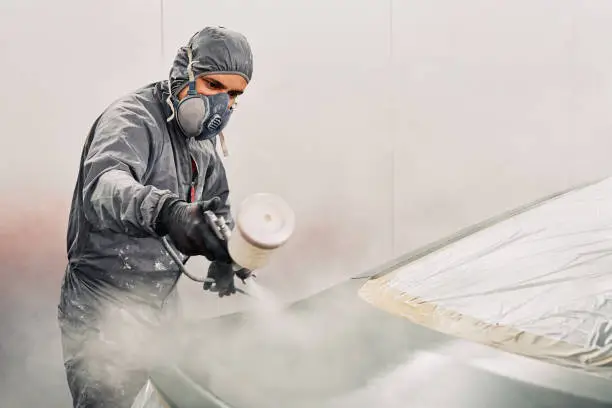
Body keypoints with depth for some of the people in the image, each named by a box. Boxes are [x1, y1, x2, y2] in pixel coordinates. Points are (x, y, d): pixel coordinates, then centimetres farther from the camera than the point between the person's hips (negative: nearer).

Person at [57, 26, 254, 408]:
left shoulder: (204, 141, 9)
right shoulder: (132, 118, -19)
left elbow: (218, 202, 24)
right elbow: (104, 185, -40)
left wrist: (225, 255, 1)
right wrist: (165, 212, -62)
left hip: (158, 306, 8)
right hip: (102, 314, -8)